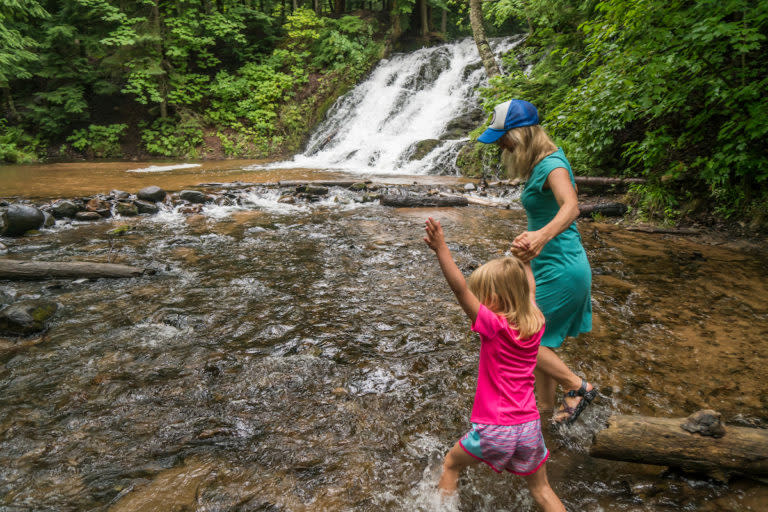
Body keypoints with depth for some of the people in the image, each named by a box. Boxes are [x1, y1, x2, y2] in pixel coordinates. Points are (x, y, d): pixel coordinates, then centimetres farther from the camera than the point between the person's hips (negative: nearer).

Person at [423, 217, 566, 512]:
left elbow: (460, 289, -29)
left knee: (451, 463, 22)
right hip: (528, 426, 5)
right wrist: (524, 261, 31)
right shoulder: (536, 324, -4)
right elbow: (529, 290, 15)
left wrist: (441, 249, -31)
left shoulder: (494, 326, -20)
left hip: (494, 430, -5)